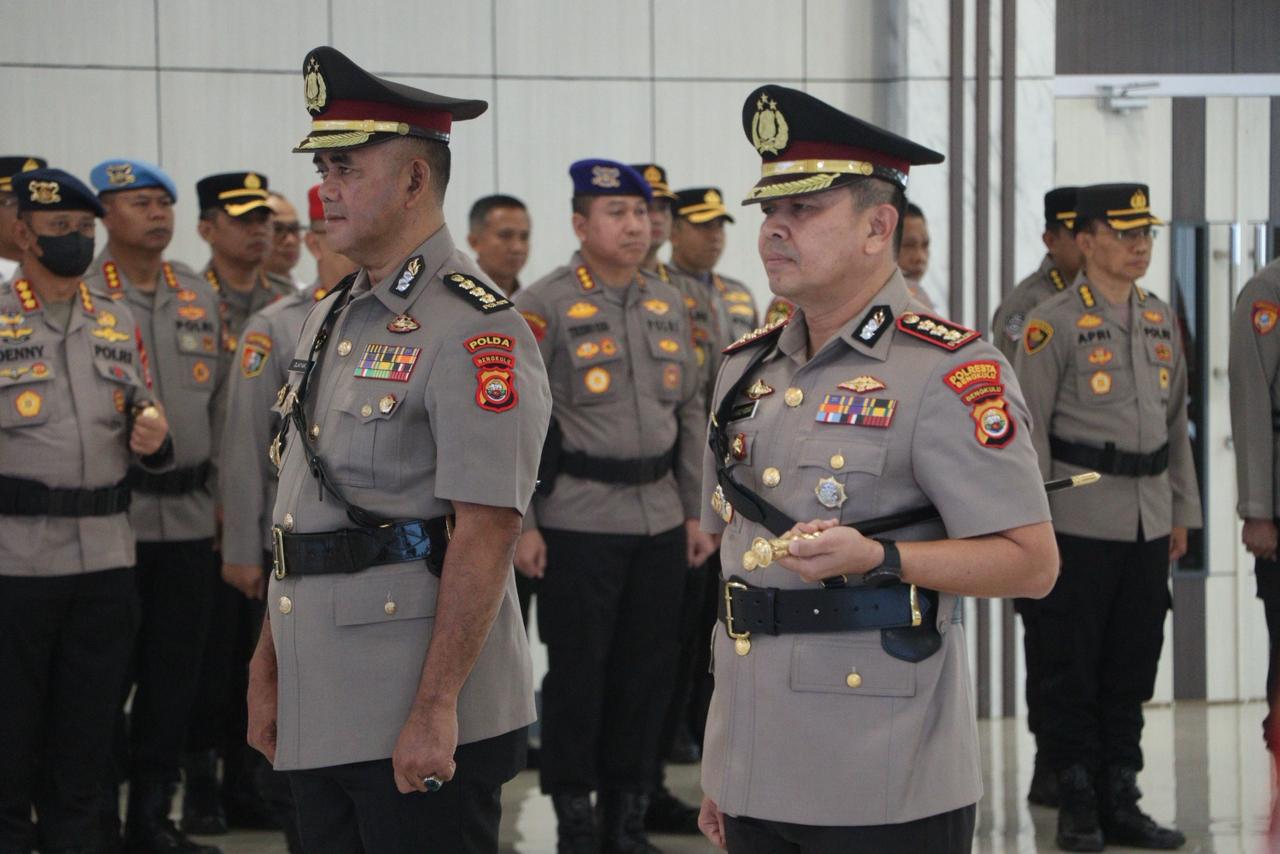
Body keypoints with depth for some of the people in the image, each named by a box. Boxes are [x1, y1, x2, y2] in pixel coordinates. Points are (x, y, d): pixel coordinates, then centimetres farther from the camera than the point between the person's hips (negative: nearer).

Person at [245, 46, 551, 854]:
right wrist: (267, 670, 16)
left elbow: (486, 532, -19)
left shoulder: (474, 328, -13)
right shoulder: (330, 319, 14)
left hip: (421, 725, -8)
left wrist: (434, 710, -21)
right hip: (318, 718, 8)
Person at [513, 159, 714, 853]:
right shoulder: (544, 305, -6)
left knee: (648, 672, 10)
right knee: (577, 673, 2)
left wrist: (695, 511, 13)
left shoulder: (669, 304, 12)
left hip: (660, 522, 5)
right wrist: (521, 525, -12)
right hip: (577, 525, -5)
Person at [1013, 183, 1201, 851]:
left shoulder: (1161, 320, 12)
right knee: (1073, 671, 2)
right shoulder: (1052, 323, -7)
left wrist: (1181, 512, 14)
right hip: (1081, 523, -6)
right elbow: (1027, 430, -9)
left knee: (1133, 668, 10)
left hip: (1149, 523, 6)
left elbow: (1176, 421, 17)